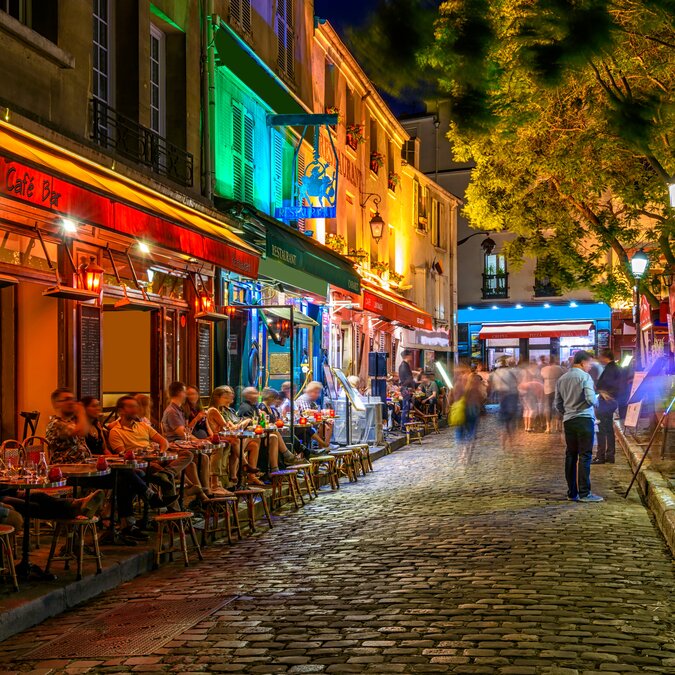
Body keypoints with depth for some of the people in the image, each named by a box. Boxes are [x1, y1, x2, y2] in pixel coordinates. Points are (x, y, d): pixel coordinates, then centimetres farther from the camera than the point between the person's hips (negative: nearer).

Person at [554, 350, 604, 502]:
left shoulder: (561, 379, 13)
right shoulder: (585, 376, -7)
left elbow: (558, 405, 14)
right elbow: (591, 399, -16)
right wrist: (596, 399, 5)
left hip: (568, 421, 6)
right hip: (584, 419, -6)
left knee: (570, 456, 8)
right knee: (585, 456, -5)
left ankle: (572, 492, 11)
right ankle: (584, 493, -8)